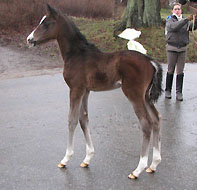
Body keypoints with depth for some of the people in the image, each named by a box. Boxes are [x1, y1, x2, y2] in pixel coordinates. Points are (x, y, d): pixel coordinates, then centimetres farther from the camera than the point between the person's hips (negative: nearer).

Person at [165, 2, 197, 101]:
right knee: (170, 71, 4)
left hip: (182, 48, 2)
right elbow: (174, 27, -23)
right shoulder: (169, 21, -2)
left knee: (180, 71, 3)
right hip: (172, 48, -2)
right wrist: (186, 19, -33)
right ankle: (168, 90, 16)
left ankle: (179, 93, 6)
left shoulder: (185, 21, 8)